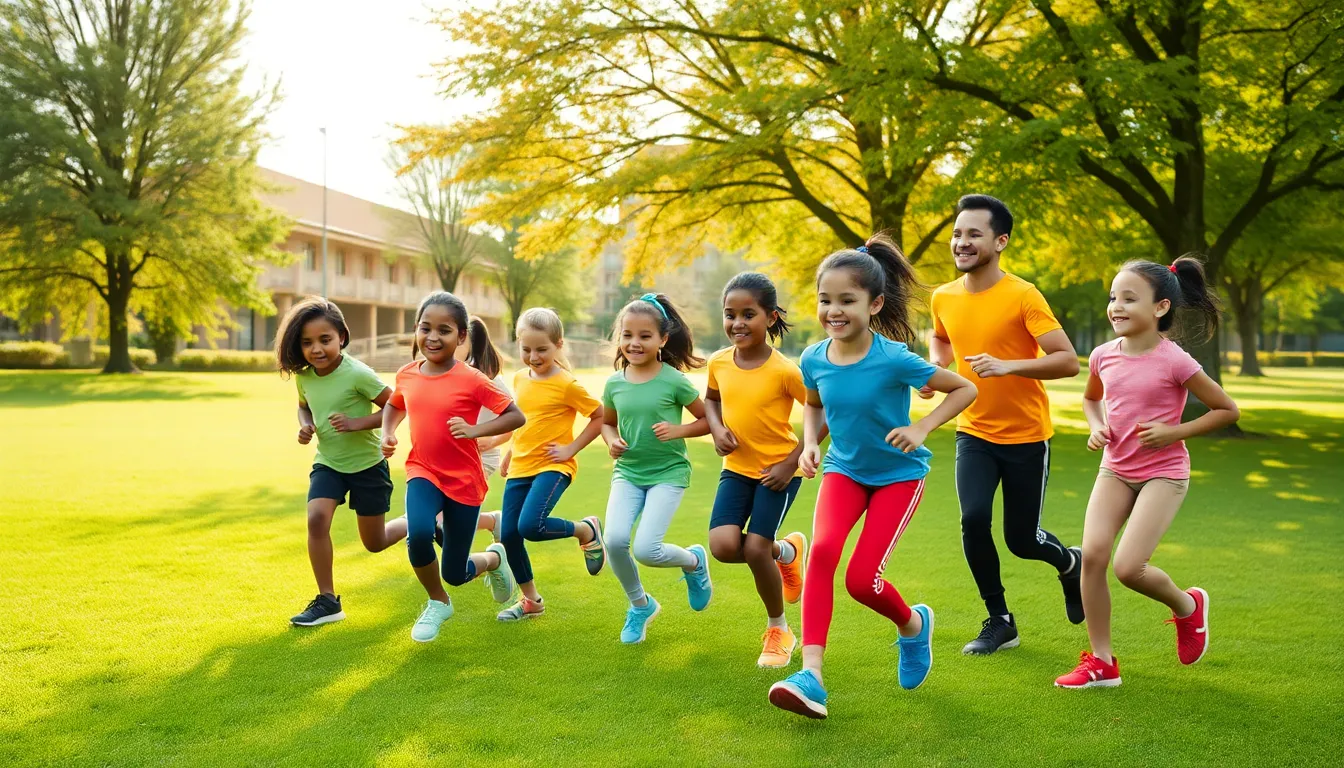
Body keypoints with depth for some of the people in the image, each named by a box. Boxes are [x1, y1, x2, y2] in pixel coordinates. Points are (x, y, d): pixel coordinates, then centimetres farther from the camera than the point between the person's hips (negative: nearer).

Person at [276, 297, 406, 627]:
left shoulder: (357, 374, -23)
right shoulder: (303, 376, -6)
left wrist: (359, 422, -30)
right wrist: (305, 426, -5)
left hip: (367, 464, -4)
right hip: (328, 463, 4)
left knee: (375, 542, 7)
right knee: (316, 519, -21)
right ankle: (327, 601, -8)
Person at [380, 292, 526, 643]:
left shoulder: (471, 380, -15)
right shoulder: (406, 375, -1)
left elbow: (516, 416, -13)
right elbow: (394, 405, 21)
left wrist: (475, 430, -24)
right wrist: (387, 433, 3)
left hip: (464, 481, -2)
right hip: (423, 472, 3)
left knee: (455, 573, 4)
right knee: (418, 535, -29)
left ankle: (494, 558, 43)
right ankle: (438, 604, 1)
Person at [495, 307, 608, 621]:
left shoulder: (567, 384, -12)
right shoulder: (520, 378, 7)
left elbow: (601, 417, -9)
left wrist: (571, 448, -12)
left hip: (552, 467, -7)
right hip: (520, 468, 7)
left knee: (530, 525, -25)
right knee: (509, 534, 3)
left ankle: (588, 530, 3)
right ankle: (530, 600, 21)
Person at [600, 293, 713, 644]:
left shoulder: (674, 381, -9)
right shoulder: (615, 383, 2)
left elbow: (708, 420, -1)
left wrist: (678, 430, -17)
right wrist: (611, 440, -2)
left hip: (668, 473, -4)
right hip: (628, 472, 4)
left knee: (646, 550, -17)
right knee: (615, 540, -18)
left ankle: (694, 561, 20)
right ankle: (639, 604, 11)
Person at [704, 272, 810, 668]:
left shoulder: (784, 370, -20)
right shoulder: (719, 363, -4)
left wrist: (792, 462, -17)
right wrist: (717, 429, -4)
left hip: (778, 471, -4)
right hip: (736, 468, 5)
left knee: (755, 549, -10)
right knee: (723, 546, -13)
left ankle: (778, 631, 17)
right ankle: (787, 551, 21)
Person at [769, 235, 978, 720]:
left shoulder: (894, 359, -24)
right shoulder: (814, 359, -10)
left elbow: (965, 390, -13)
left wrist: (921, 428, -25)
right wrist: (810, 443, -5)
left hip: (898, 474, -3)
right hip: (844, 469, 3)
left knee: (862, 580, -11)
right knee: (822, 548, -25)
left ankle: (913, 624, 26)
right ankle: (811, 675, -29)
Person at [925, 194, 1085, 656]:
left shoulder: (1023, 296, -16)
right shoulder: (943, 298, 0)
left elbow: (1068, 361, -19)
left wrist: (1008, 366, -31)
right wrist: (934, 367, 2)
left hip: (1026, 436, -3)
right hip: (974, 433, 4)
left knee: (1021, 539, 3)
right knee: (973, 519, -16)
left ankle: (1070, 562, 40)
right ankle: (999, 622, 5)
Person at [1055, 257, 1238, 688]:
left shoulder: (1174, 361, -16)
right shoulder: (1103, 356, -1)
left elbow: (1227, 410, -6)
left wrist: (1174, 432, -15)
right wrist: (1096, 427, 1)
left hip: (1163, 473, -5)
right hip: (1115, 470, 5)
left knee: (1128, 567, -15)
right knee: (1092, 554, -11)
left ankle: (1188, 606, 20)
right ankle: (1101, 661, 3)